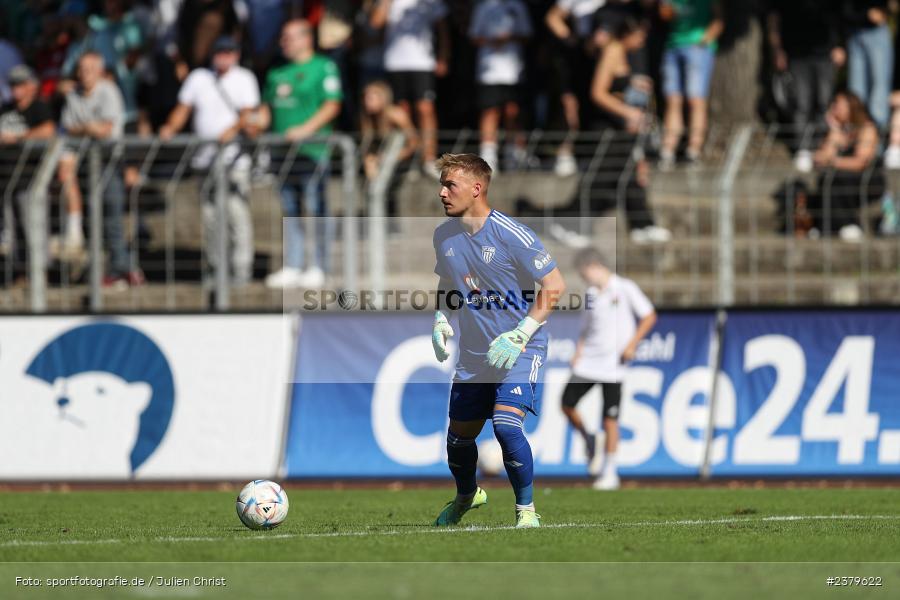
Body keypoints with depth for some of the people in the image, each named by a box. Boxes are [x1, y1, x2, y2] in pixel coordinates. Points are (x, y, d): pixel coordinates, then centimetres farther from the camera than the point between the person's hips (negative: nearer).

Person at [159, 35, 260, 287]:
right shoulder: (198, 78, 13)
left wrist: (233, 129, -23)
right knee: (210, 212, 3)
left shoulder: (244, 79, 5)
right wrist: (171, 128, -7)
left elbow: (248, 113, -5)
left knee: (237, 207, -13)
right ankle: (217, 268, 11)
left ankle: (242, 268, -12)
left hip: (235, 150, -4)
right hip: (206, 150, 4)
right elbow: (182, 109, 11)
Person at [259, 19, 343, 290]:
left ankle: (319, 267, -3)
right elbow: (267, 106, 22)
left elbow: (332, 105, -8)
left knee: (315, 205, -7)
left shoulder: (324, 67, 0)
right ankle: (292, 267, 11)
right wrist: (258, 122, 0)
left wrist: (306, 129, -19)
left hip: (312, 148, -7)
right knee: (290, 208, 7)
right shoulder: (278, 74, 20)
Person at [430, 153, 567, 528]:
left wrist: (518, 335, -22)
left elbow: (554, 286, -16)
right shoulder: (444, 236, 1)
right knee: (459, 436, 13)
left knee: (507, 426, -25)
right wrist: (441, 320, 0)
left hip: (520, 351, -6)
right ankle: (466, 495, 45)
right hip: (473, 353, 6)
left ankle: (526, 511, -7)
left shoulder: (511, 235, -19)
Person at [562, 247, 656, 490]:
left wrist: (631, 344, -12)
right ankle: (590, 442, 22)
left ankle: (610, 472, 2)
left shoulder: (625, 288, -5)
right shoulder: (591, 295, 12)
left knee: (610, 419, -4)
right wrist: (578, 353, 5)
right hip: (588, 362, 6)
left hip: (612, 365, -6)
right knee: (567, 404, -3)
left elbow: (649, 316, -5)